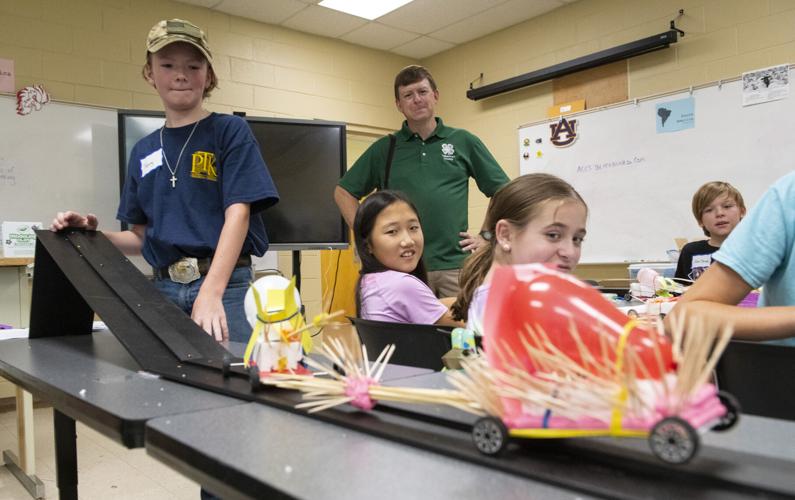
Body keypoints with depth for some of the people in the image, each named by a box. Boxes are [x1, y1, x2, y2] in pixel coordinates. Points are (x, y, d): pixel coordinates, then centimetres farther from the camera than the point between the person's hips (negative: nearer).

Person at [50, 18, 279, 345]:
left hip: (224, 284, -4)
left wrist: (211, 293, -23)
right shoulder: (142, 151, 15)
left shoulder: (230, 131, 1)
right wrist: (94, 233, -3)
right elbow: (142, 237, 18)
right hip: (163, 289, 4)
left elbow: (237, 213, -11)